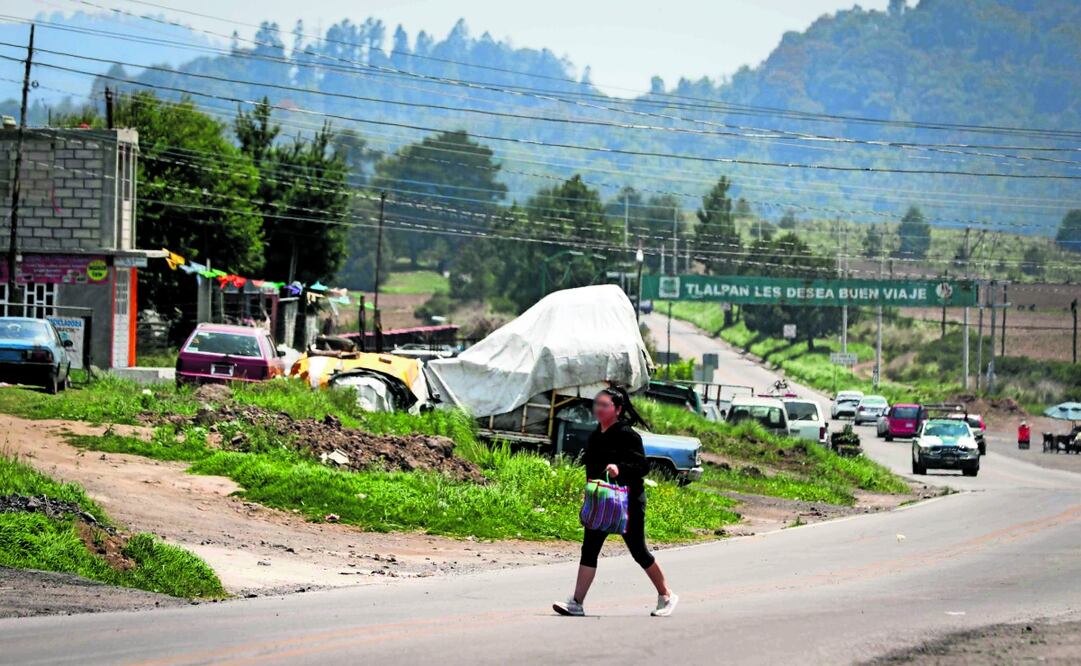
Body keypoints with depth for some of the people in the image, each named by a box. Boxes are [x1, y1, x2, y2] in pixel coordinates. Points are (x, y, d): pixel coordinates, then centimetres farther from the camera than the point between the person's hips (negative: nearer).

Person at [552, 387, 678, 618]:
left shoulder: (627, 435, -14)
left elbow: (643, 466, -19)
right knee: (589, 550, -2)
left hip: (627, 501, -7)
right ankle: (576, 603, -4)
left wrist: (619, 469, -35)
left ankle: (666, 596, 21)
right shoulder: (597, 435, 9)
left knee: (638, 551, 3)